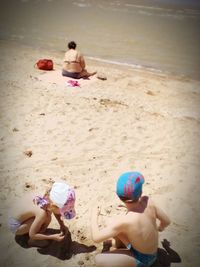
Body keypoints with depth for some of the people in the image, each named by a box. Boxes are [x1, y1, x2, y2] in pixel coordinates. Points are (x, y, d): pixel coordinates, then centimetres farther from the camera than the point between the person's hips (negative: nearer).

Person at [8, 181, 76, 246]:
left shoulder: (50, 199, -14)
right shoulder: (42, 213, -34)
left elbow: (56, 212, 11)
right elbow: (32, 235, -21)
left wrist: (62, 225, 1)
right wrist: (53, 237, -21)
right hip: (15, 227, -8)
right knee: (47, 218, -22)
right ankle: (32, 241, -3)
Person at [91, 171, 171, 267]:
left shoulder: (124, 220, -37)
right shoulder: (147, 201, -22)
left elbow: (96, 237, -27)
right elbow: (166, 221, -6)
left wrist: (94, 215, -9)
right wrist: (158, 227, 19)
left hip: (142, 259, -7)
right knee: (111, 223, 6)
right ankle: (120, 246, 32)